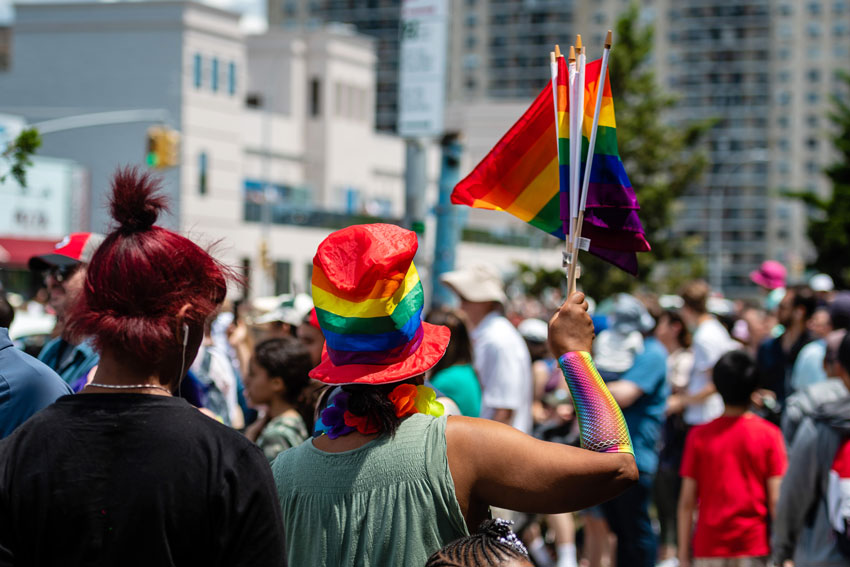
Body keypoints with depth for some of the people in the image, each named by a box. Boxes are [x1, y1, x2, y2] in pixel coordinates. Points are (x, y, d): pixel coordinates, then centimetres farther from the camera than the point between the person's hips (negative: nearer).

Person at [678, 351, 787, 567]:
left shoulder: (699, 436, -1)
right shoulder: (769, 434, -3)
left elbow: (687, 502, -1)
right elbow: (775, 499, -6)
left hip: (709, 548, 1)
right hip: (754, 547, -1)